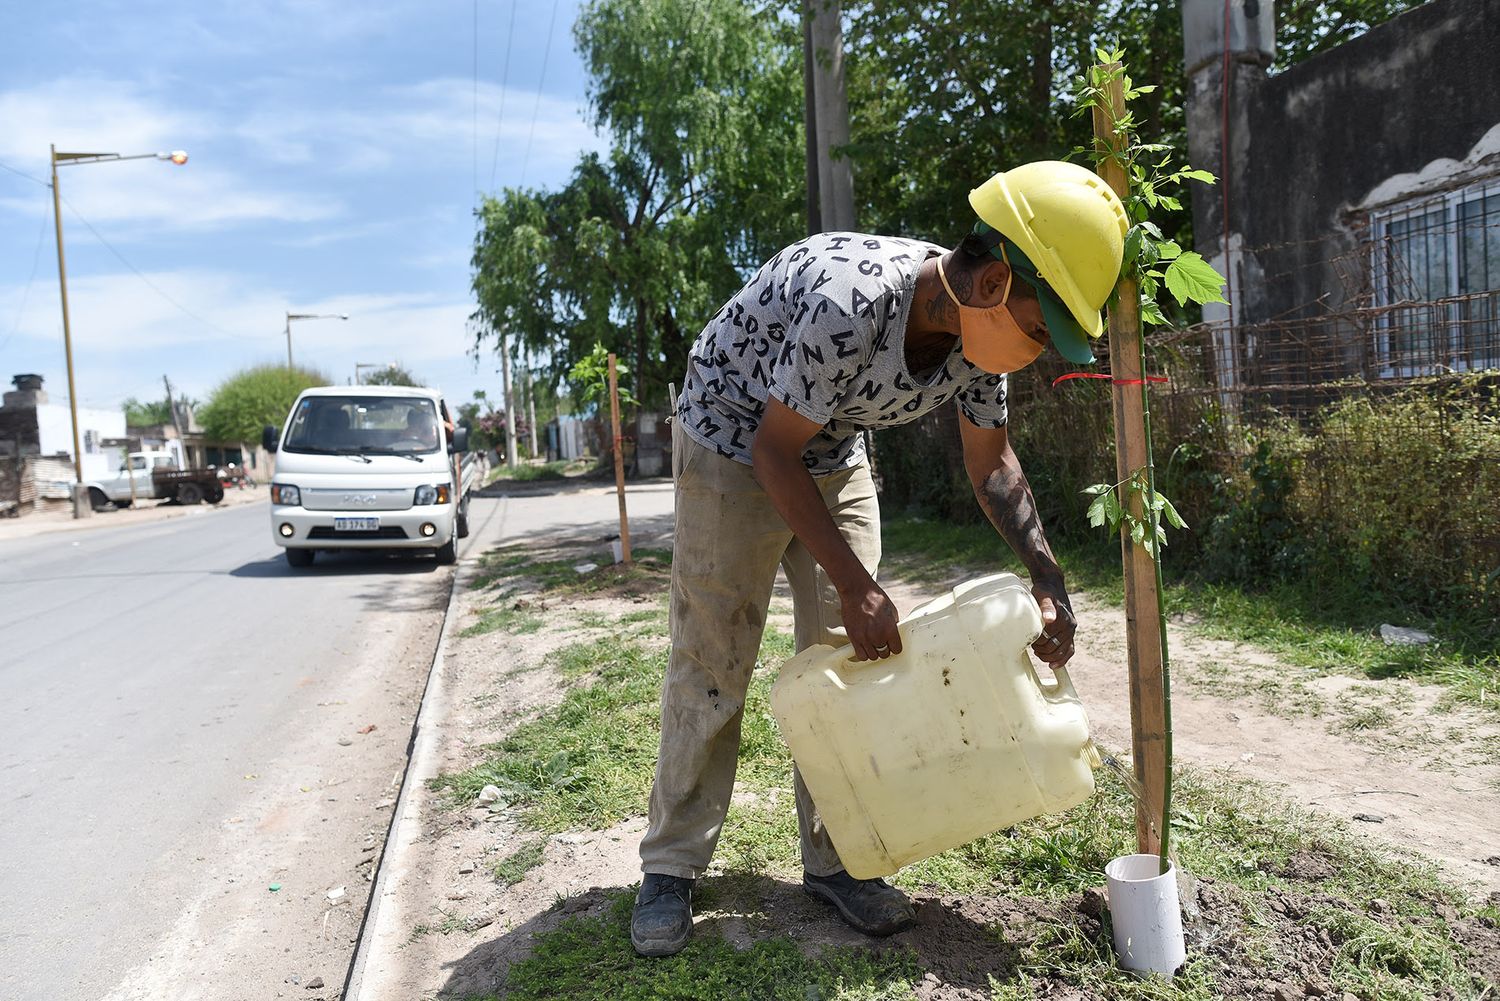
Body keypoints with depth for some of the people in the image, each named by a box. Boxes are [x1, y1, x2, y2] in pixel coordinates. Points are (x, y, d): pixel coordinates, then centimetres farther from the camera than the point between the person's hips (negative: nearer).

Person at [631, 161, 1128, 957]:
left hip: (834, 456, 7)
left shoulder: (978, 326, -14)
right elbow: (774, 452, -27)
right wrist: (853, 585, -25)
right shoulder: (848, 303, -38)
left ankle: (834, 860, 16)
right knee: (710, 661, -3)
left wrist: (1048, 579, -9)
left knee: (849, 654, 3)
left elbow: (991, 463, 1)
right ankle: (671, 866, 13)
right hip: (732, 444, -6)